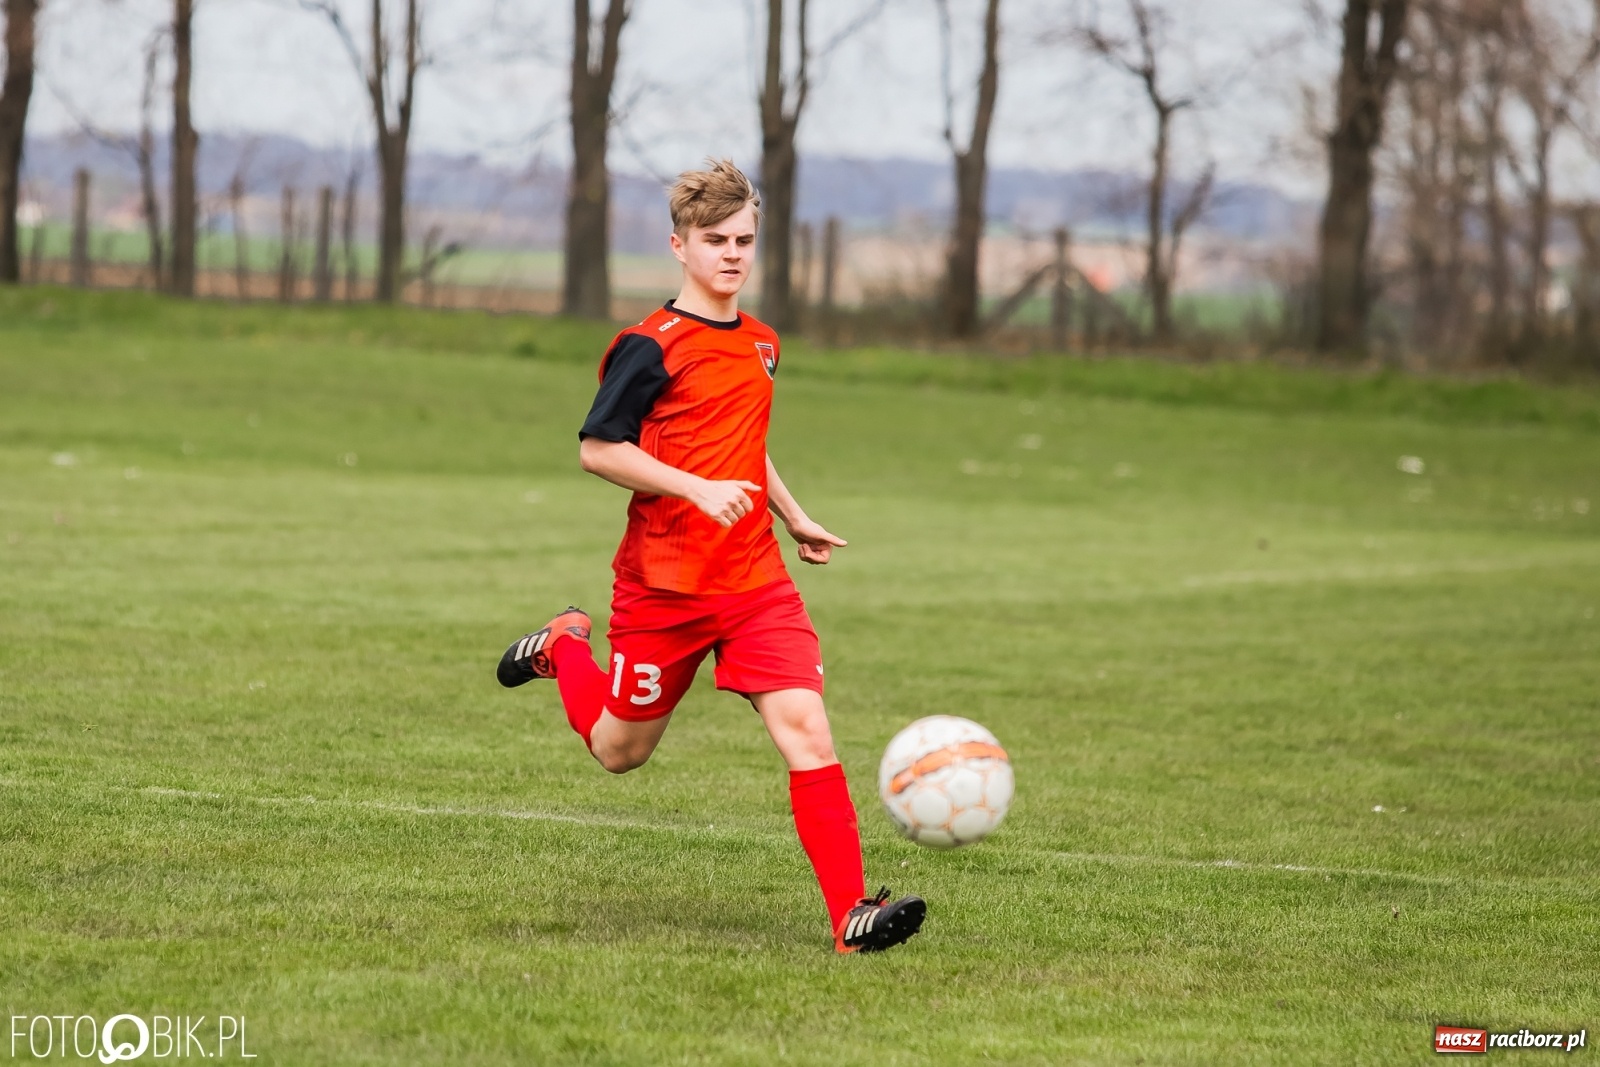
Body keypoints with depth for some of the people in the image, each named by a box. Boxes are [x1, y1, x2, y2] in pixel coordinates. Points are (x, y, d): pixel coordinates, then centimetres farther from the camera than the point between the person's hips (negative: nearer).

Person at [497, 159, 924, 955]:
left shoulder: (760, 343, 12)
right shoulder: (651, 346, -11)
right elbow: (597, 448, -14)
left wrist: (794, 517, 23)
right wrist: (699, 489, -22)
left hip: (755, 582, 5)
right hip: (663, 585, -4)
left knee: (805, 729, -14)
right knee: (620, 752, 12)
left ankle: (852, 914, -19)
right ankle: (563, 649, 43)